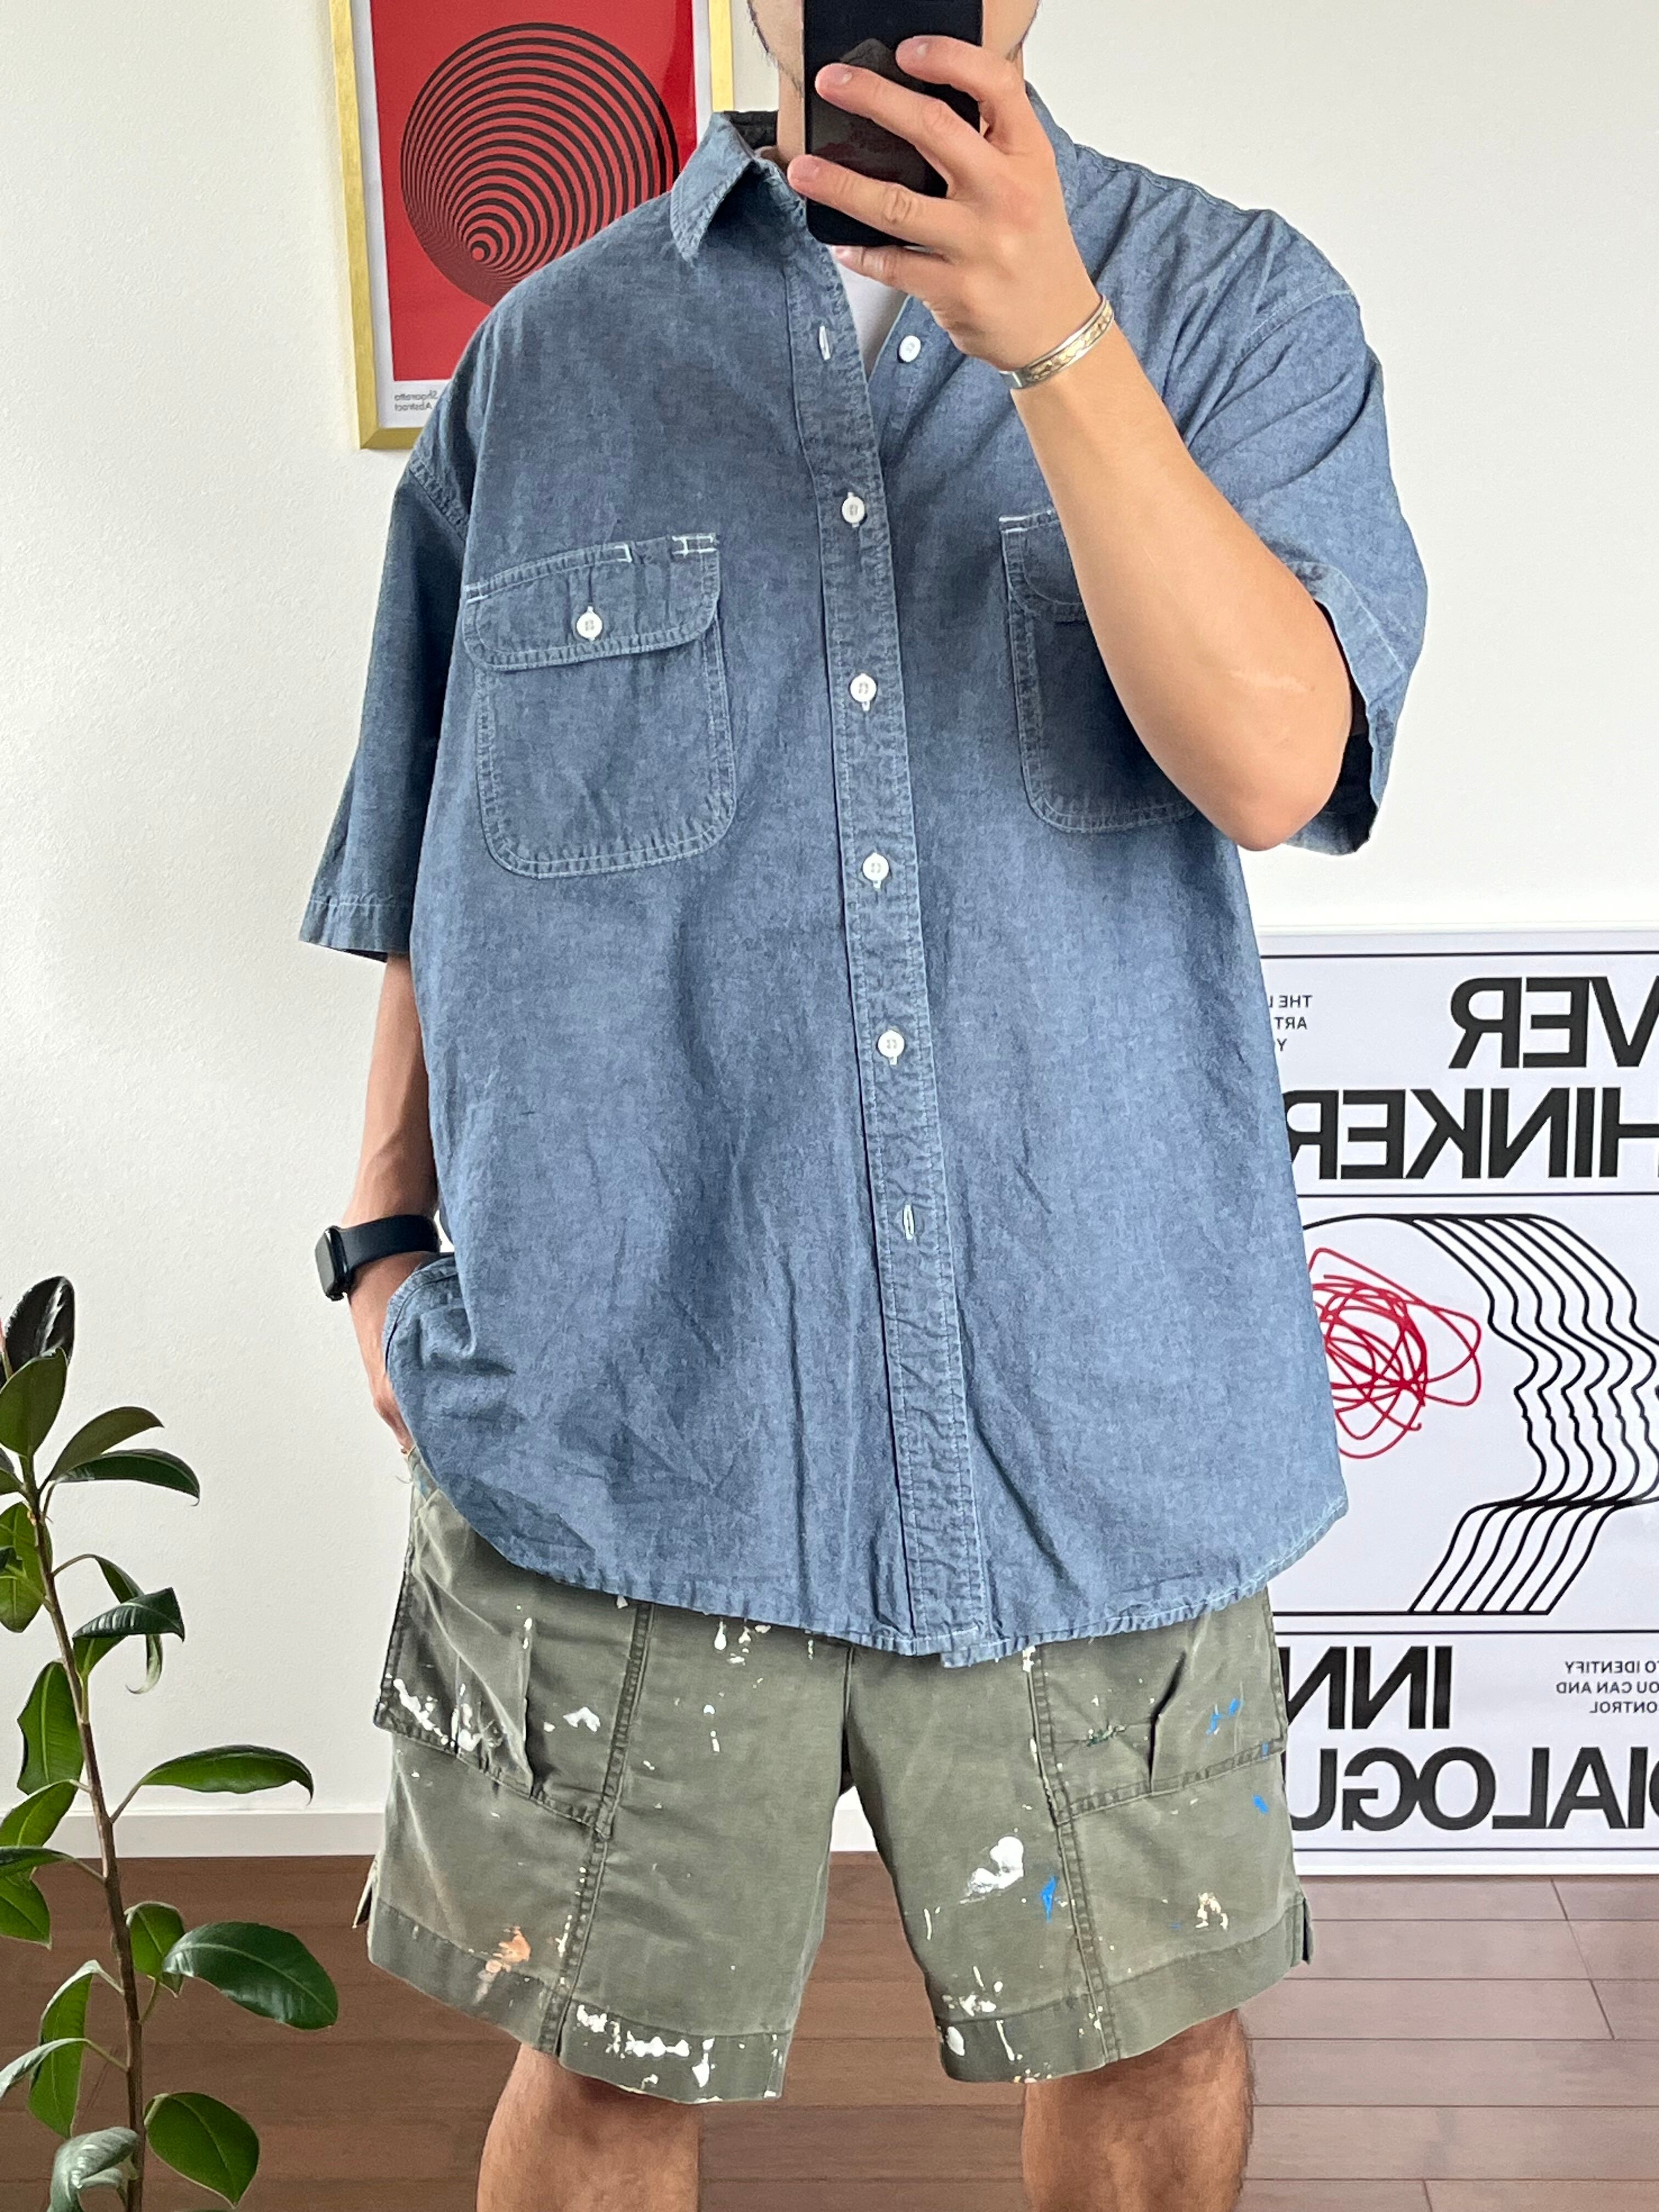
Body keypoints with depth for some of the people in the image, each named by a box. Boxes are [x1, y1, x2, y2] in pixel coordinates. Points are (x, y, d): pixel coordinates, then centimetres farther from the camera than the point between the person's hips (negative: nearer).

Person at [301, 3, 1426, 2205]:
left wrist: (1052, 338, -20)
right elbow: (438, 870, 13)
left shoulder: (1239, 305, 4)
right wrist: (388, 1236, 9)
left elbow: (1272, 760, -13)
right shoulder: (546, 358, 7)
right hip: (625, 1405, 1)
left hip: (1093, 1400, 1)